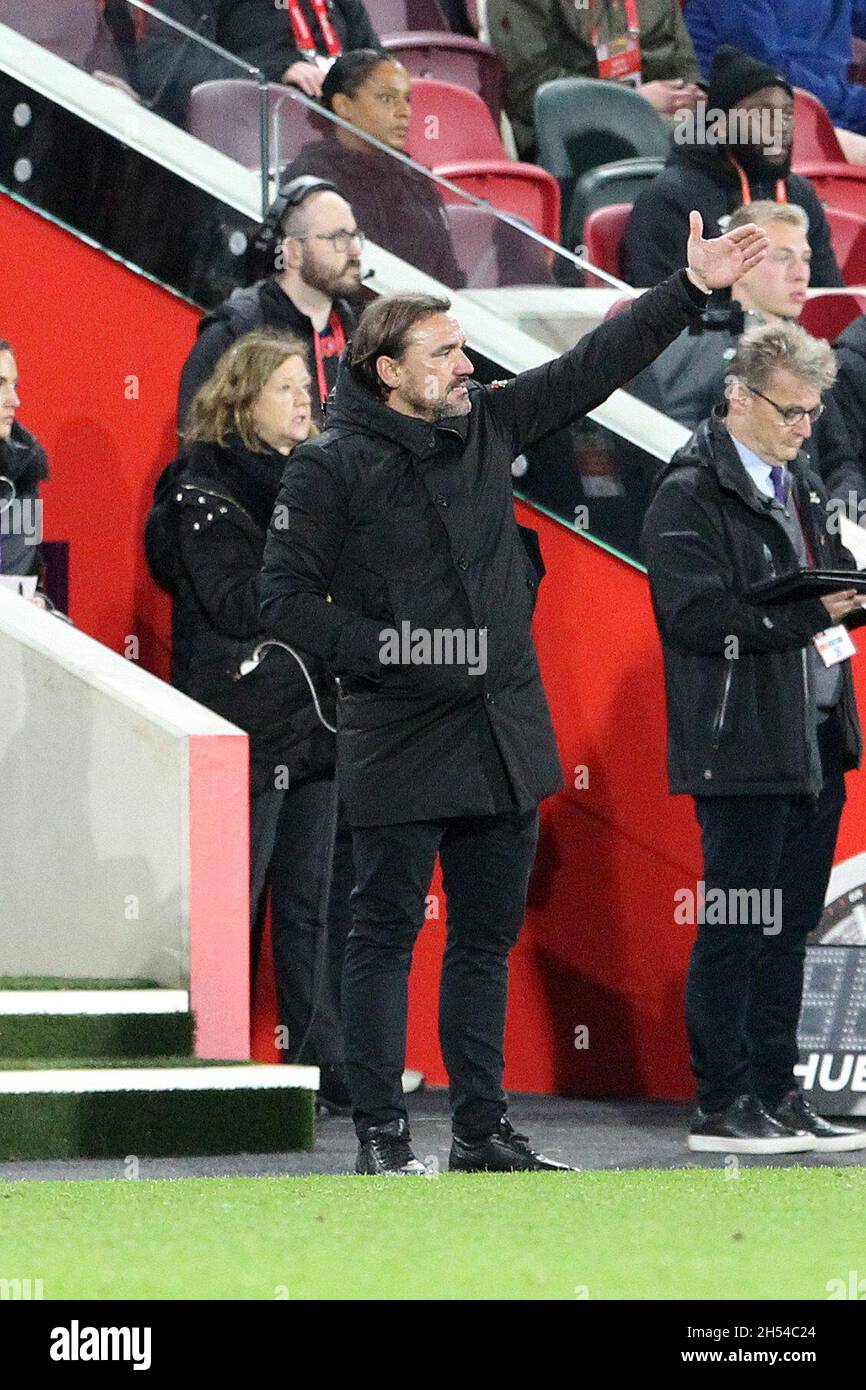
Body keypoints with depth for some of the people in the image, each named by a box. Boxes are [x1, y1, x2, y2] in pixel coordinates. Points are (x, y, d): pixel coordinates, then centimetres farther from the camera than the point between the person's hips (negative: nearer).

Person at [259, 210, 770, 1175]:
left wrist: (691, 290, 11)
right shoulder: (331, 468, -8)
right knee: (386, 932, -1)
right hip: (400, 743, -6)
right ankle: (380, 1134, 2)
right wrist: (386, 650, -17)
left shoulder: (488, 425, 8)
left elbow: (593, 367, 15)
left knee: (487, 938, 10)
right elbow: (285, 598, -8)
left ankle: (481, 1131, 16)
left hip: (506, 735, 6)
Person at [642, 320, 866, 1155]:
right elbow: (697, 615, -20)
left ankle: (775, 1094, 17)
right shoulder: (689, 496, -9)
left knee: (788, 928, 11)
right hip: (742, 749, -8)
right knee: (735, 928, -4)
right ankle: (722, 1105, 0)